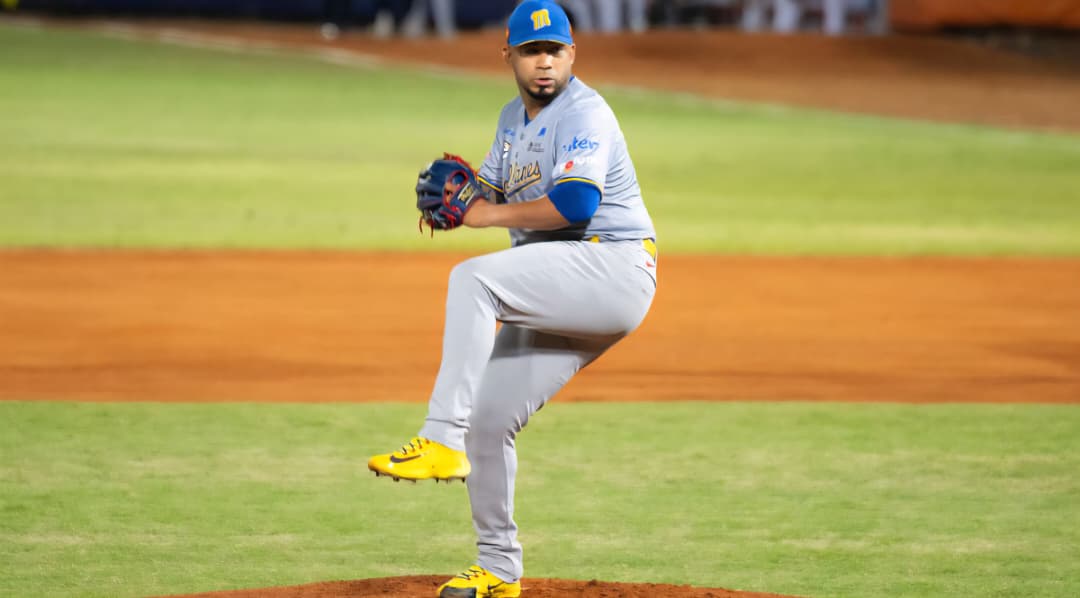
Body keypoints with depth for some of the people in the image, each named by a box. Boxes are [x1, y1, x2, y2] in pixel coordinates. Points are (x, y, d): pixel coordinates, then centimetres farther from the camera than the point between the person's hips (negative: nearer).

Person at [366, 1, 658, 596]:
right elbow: (490, 190, 24)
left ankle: (441, 441, -35)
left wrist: (488, 214, -17)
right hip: (557, 297, 9)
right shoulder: (513, 118, 18)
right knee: (487, 417, 7)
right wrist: (449, 191, 0)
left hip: (614, 270, -9)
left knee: (473, 278, -29)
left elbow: (576, 204, -24)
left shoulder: (584, 113, -11)